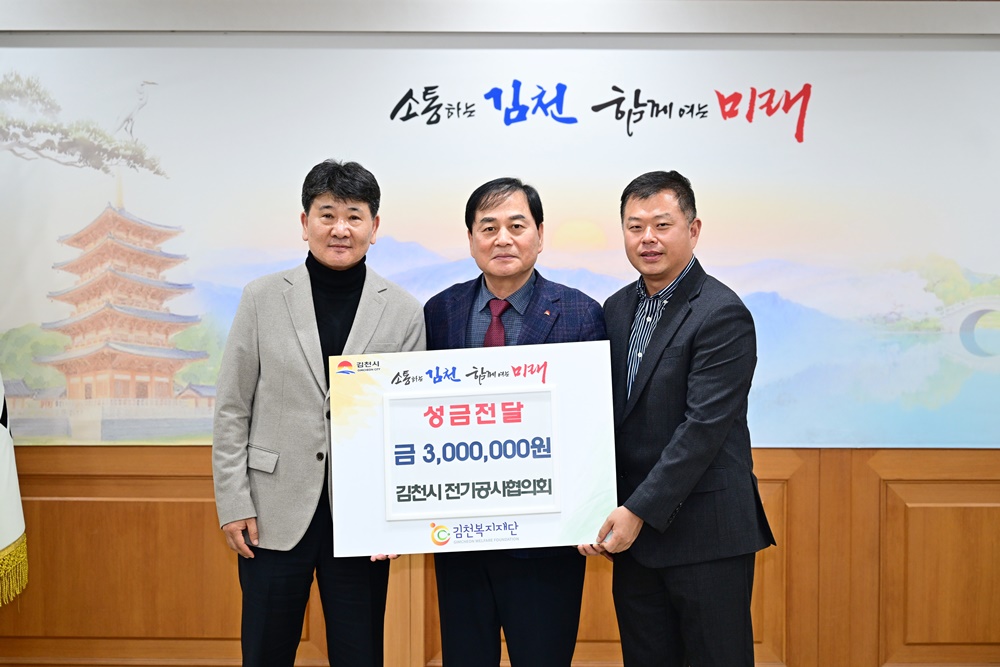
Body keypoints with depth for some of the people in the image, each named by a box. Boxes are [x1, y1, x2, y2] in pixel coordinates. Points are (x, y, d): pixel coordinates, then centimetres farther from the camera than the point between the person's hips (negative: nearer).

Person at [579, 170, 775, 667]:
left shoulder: (722, 315, -13)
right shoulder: (616, 309, 10)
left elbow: (704, 426, -19)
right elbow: (612, 416, 11)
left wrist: (640, 510, -19)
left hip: (705, 535, -6)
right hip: (633, 532, 7)